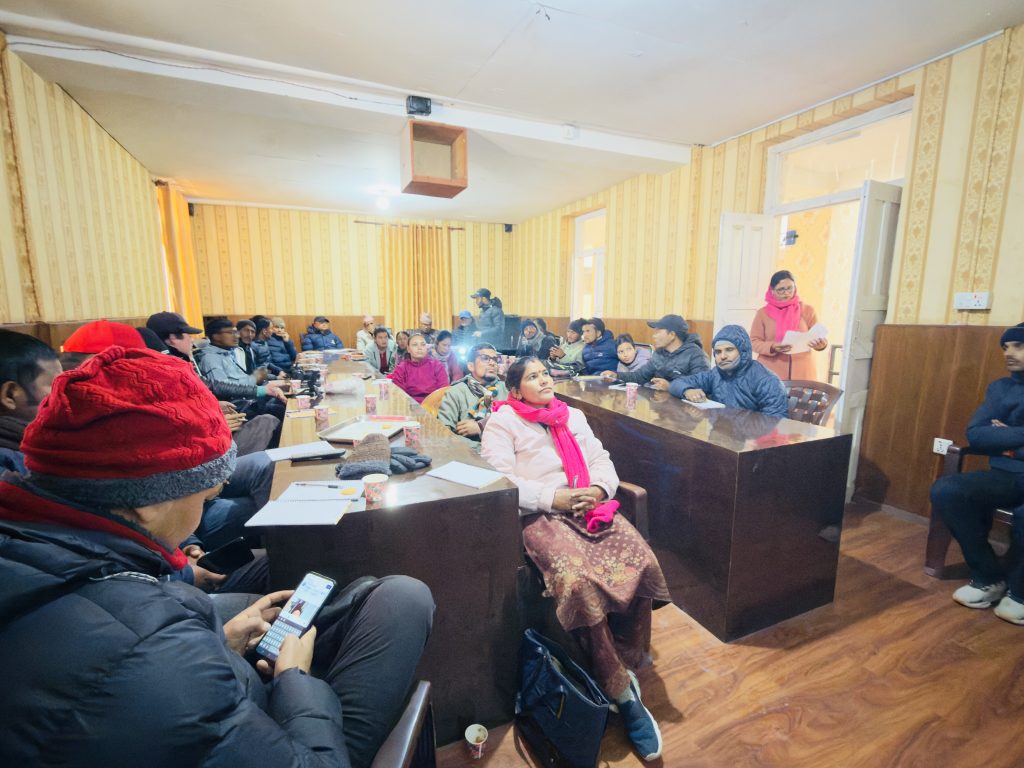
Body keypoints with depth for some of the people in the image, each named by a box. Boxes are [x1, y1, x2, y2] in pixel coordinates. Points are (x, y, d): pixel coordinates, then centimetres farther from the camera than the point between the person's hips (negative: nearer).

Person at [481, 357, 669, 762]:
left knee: (642, 563, -21)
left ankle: (627, 663, 1)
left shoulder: (573, 416, 21)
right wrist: (555, 498, -15)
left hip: (593, 507, 5)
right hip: (542, 514, -5)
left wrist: (598, 489, -8)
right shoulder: (502, 422, 3)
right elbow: (500, 482, -9)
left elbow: (602, 460, 15)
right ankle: (621, 691, -12)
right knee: (578, 581, -31)